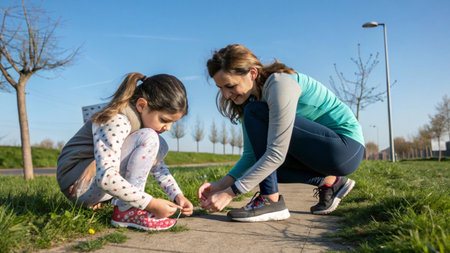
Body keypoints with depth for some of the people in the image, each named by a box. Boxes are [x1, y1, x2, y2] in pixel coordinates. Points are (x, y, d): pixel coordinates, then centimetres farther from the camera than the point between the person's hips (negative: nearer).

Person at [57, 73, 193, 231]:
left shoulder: (143, 119, 5)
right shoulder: (117, 121, -24)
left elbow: (157, 166, 9)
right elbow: (105, 177, -35)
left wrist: (178, 195, -4)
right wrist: (150, 203, -32)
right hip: (77, 182, -9)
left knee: (160, 146, 2)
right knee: (148, 139, -22)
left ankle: (116, 199, -3)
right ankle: (126, 211, -23)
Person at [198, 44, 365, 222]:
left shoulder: (281, 84, -24)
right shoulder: (250, 98, 3)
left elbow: (277, 154, -29)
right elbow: (251, 154, 5)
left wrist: (230, 193, -27)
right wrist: (221, 184, -9)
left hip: (347, 147, -9)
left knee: (255, 113, -20)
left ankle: (271, 201, -17)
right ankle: (328, 182, 8)